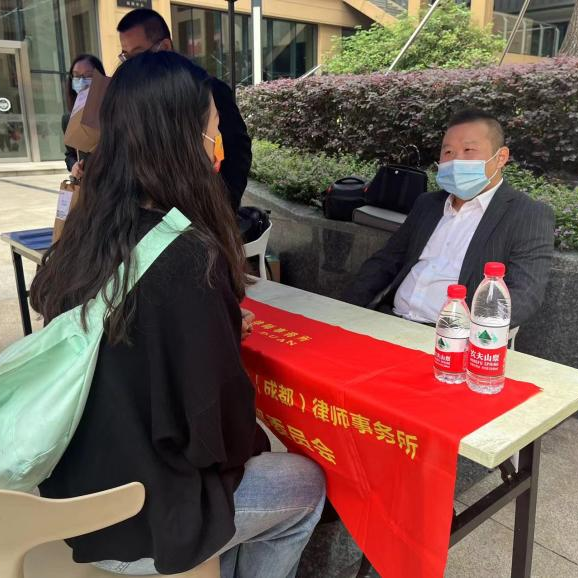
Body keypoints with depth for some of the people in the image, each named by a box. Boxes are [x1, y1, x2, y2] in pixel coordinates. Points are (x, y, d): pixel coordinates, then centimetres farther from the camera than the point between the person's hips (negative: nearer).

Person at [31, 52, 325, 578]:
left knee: (261, 457, 24)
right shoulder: (188, 256, -28)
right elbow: (216, 423, -22)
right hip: (135, 520, -6)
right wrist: (243, 451, -1)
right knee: (305, 483, 16)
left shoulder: (85, 233, -4)